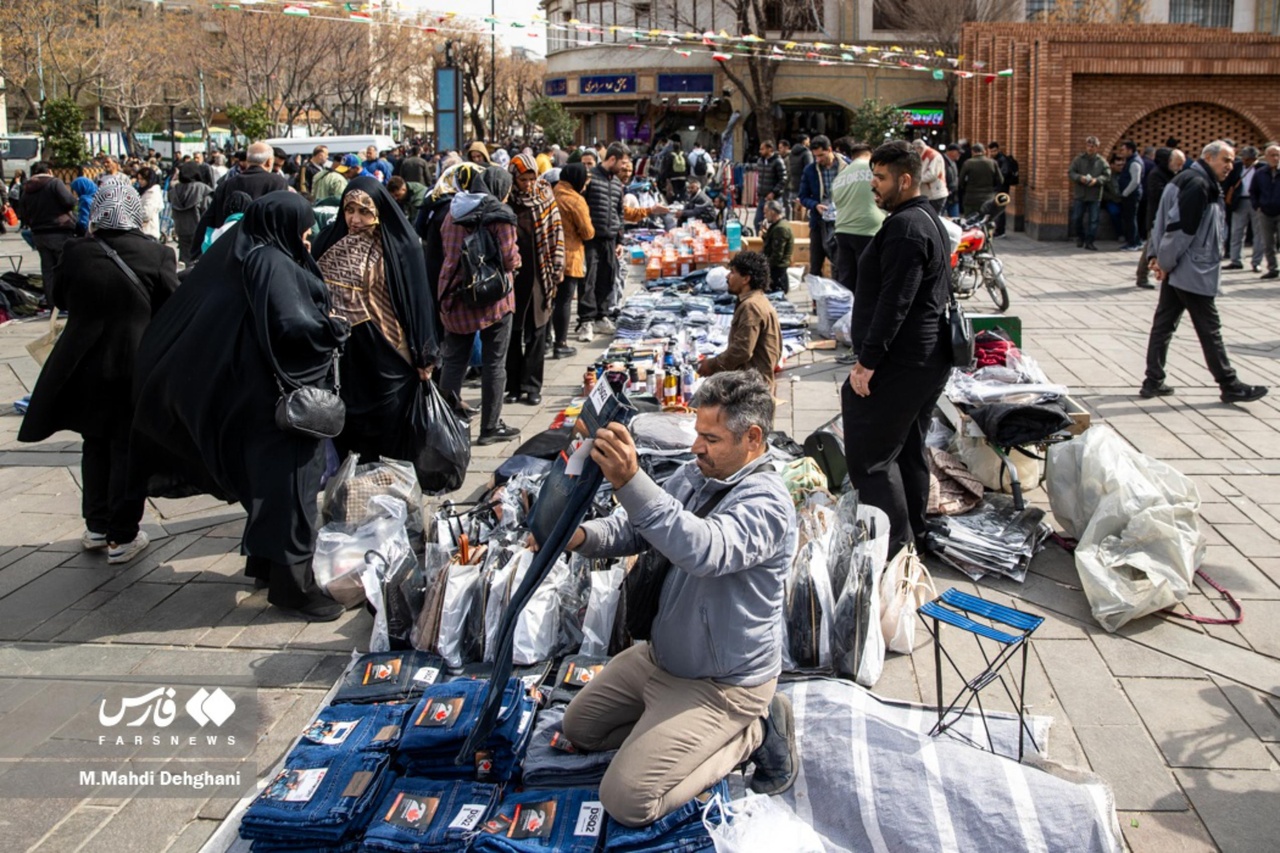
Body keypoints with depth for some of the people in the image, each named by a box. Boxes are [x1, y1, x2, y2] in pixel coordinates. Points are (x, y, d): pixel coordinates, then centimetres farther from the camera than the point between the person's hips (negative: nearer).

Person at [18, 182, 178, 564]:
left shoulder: (76, 252, -6)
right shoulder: (155, 254, -12)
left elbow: (61, 298, 8)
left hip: (85, 364, 2)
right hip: (136, 365, -2)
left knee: (95, 446, 20)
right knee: (128, 450, 9)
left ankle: (96, 527, 29)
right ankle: (122, 538, 14)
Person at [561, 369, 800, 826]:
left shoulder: (765, 502, -27)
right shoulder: (695, 476, 1)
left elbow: (704, 550, -45)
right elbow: (635, 530, 6)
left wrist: (630, 482, -56)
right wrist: (584, 536, -18)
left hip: (723, 683, -9)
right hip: (661, 655, 9)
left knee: (626, 801, -13)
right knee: (579, 727, 21)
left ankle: (754, 732, 4)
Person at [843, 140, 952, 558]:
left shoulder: (905, 227, -17)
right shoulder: (929, 220, 17)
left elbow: (894, 302, -23)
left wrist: (868, 361, -21)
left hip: (900, 363, -11)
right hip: (930, 359, 11)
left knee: (870, 456, -7)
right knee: (909, 449, 19)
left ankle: (895, 545, -3)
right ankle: (915, 534, 30)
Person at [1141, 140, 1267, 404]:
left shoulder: (1187, 179, 15)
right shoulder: (1198, 185, -17)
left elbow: (1163, 221, 16)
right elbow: (1181, 228, -23)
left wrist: (1157, 256, 8)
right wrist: (1166, 262, -15)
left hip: (1177, 271, 10)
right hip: (1194, 273, -10)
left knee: (1163, 325, 9)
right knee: (1209, 329, 0)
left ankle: (1153, 382, 14)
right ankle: (1230, 385, 10)